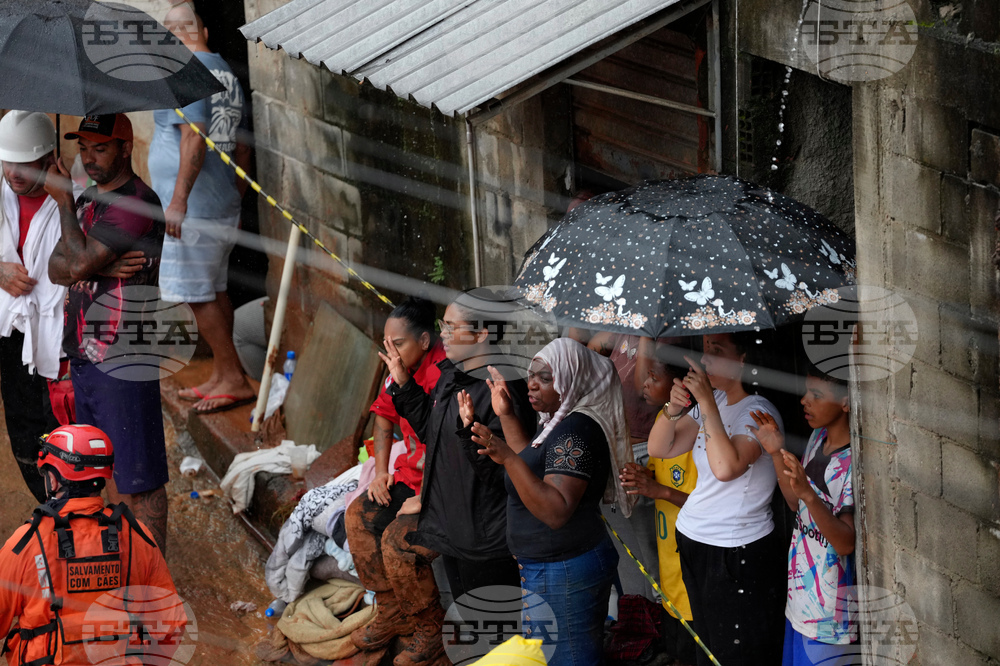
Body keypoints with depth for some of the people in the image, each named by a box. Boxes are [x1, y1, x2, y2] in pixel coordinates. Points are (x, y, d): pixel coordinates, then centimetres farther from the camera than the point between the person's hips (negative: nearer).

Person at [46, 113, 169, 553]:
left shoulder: (139, 204, -15)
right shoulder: (87, 200, 14)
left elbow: (78, 264, -20)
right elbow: (56, 269, 5)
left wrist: (63, 201, -9)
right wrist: (98, 268, -16)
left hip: (124, 360, -9)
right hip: (84, 353, 9)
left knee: (140, 478, -4)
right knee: (110, 469, 17)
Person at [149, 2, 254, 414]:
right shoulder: (227, 74, 14)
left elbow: (194, 137, -23)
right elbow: (240, 147, 19)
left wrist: (178, 199, -25)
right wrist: (237, 198, 26)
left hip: (193, 209, -9)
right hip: (223, 206, 9)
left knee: (197, 295, -5)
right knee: (214, 290, 14)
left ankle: (234, 379, -4)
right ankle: (222, 376, 20)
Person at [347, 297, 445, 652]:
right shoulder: (400, 371, 2)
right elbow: (384, 418, 19)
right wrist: (381, 471, 8)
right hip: (413, 473, 9)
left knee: (398, 536, -25)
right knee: (360, 516, -3)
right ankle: (392, 614, 8)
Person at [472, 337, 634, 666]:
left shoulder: (576, 432, -22)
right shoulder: (563, 423, 9)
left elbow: (556, 511, -31)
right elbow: (535, 464, 27)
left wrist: (508, 458, -37)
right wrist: (506, 415, 20)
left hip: (563, 573, -11)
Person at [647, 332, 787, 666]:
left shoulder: (758, 411, -15)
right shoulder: (710, 402, 8)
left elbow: (726, 467, -31)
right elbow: (659, 448, 5)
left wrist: (705, 401, -27)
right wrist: (674, 406, -14)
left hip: (737, 553, -8)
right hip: (693, 541, 8)